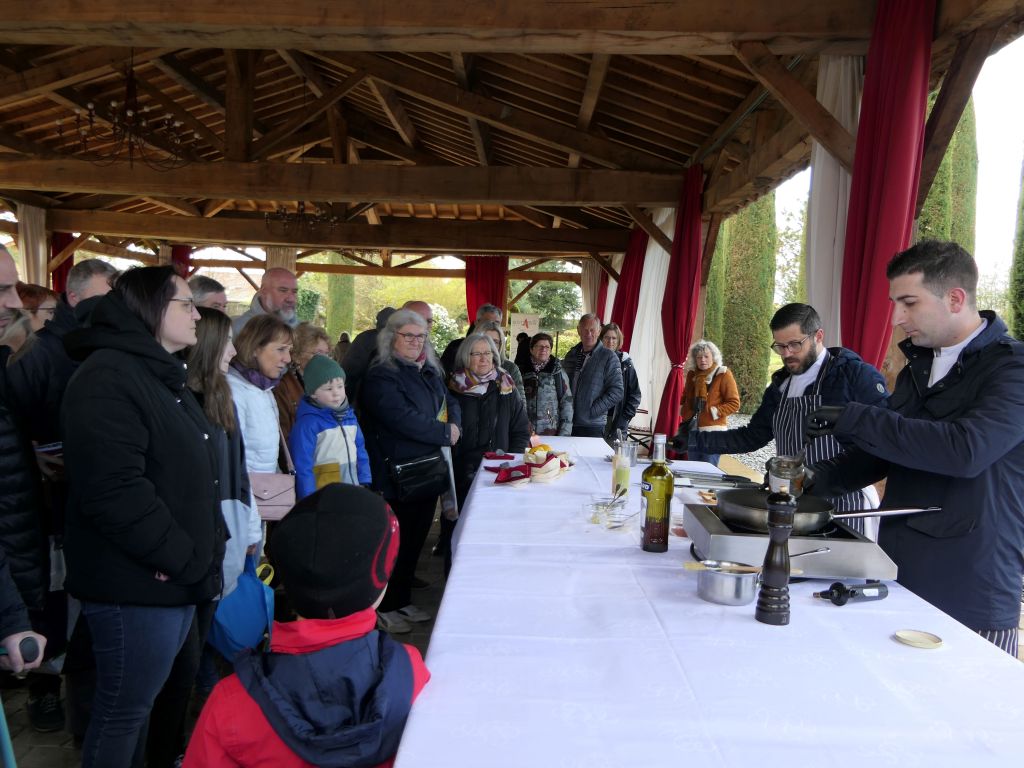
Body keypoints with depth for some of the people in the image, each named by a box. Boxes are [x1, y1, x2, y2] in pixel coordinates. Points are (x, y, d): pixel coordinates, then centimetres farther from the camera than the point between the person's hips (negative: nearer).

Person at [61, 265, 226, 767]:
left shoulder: (162, 376, 15)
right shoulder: (107, 376, -18)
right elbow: (114, 490, -28)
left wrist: (206, 546, 8)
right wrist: (184, 558, -19)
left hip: (175, 576, 9)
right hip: (138, 582, -9)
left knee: (139, 704, 23)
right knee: (123, 713, 7)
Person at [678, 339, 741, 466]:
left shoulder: (723, 374, -6)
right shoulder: (692, 374, 11)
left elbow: (734, 403, -8)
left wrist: (714, 412, -16)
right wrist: (683, 411, 12)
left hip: (713, 432, -6)